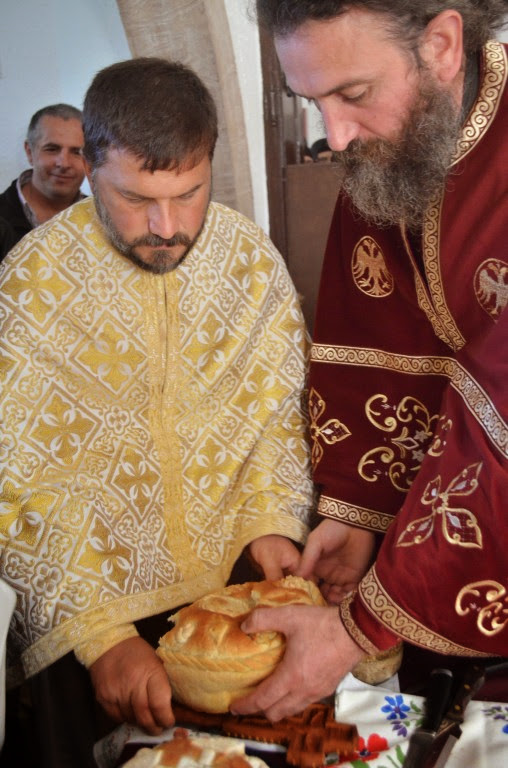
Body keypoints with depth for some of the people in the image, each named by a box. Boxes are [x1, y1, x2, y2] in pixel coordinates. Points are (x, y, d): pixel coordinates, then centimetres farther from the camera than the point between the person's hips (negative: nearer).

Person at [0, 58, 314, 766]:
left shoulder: (251, 256, -4)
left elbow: (280, 403, 5)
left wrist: (273, 518, -10)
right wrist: (101, 634, -22)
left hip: (240, 577, 3)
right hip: (88, 612, -2)